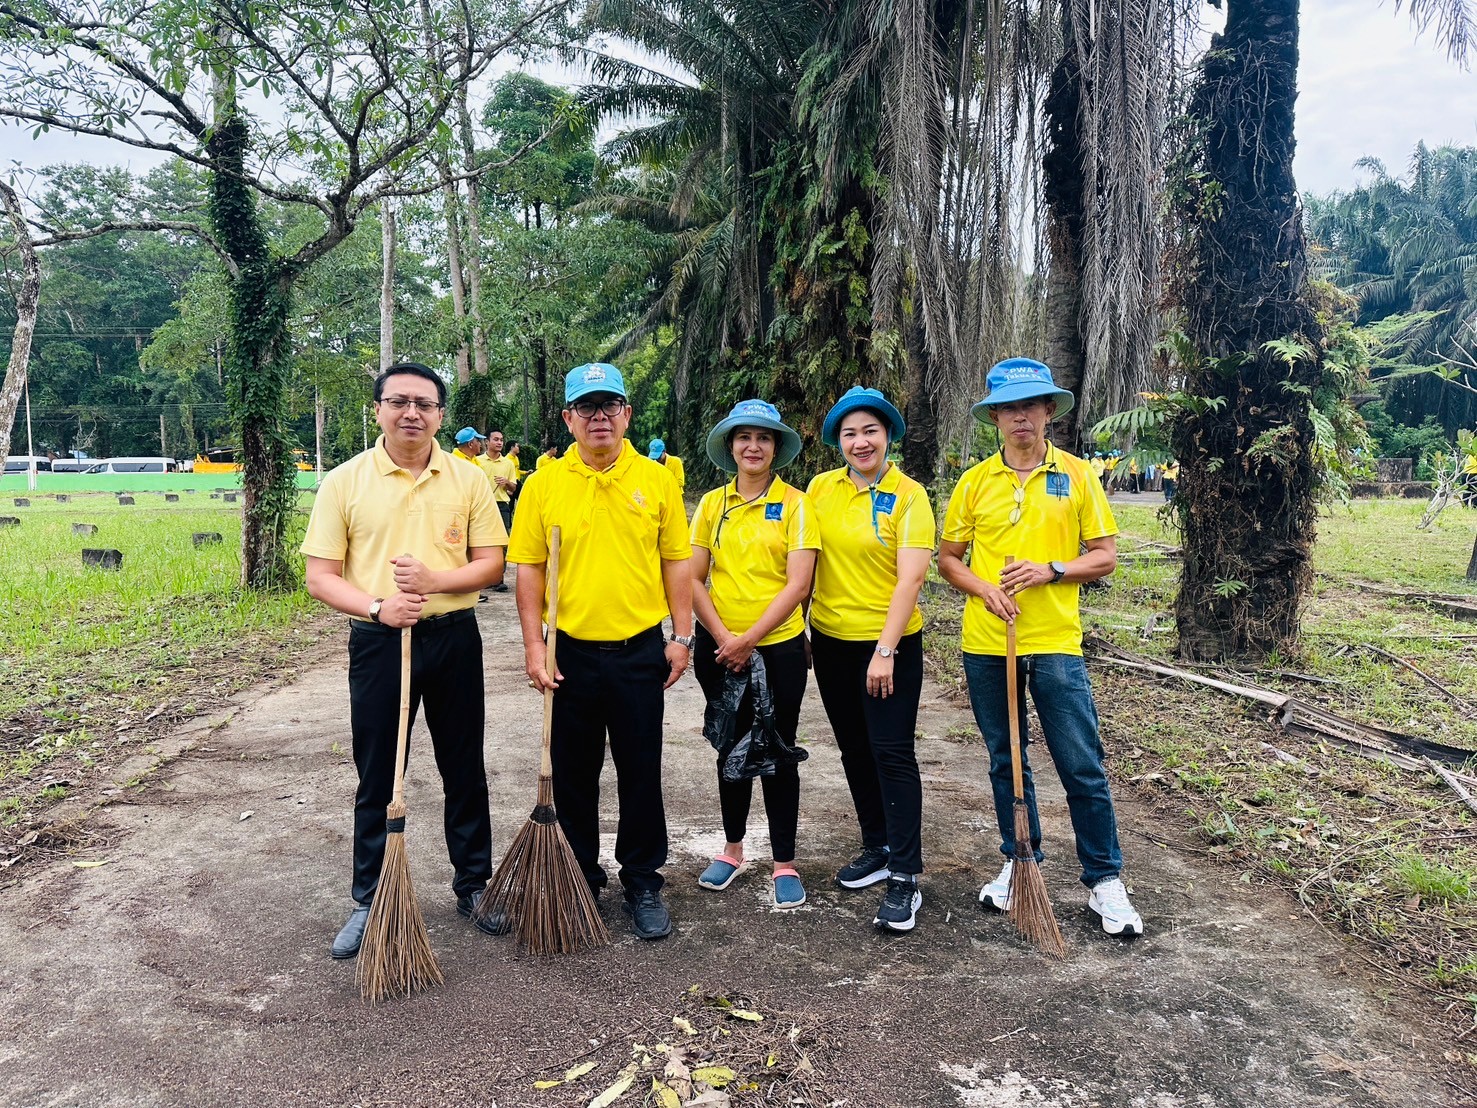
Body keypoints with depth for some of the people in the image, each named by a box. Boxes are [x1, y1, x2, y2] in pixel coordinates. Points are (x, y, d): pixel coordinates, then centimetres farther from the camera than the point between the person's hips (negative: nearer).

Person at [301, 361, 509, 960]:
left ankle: (474, 883, 29)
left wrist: (435, 580, -18)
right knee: (377, 779, 9)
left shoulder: (468, 480, 1)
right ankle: (370, 901, 24)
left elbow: (491, 562, 0)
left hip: (453, 639, 1)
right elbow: (321, 576, -3)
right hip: (377, 642, -1)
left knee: (464, 771, 12)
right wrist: (378, 606, -20)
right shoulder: (344, 482, -2)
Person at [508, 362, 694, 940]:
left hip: (640, 652, 0)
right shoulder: (545, 483, -1)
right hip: (571, 652, 0)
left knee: (641, 774, 8)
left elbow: (676, 562, 4)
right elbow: (528, 568, 1)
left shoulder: (656, 479, 1)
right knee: (573, 775, 12)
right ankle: (579, 881, 29)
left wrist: (681, 636, 0)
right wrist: (534, 646, -4)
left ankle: (643, 882, 25)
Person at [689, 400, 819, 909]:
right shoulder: (712, 504, 4)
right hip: (719, 648, 3)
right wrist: (722, 637, -11)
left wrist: (749, 639, -16)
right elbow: (693, 579, 1)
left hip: (777, 647, -3)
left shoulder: (795, 504, -5)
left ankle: (785, 862, 19)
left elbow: (797, 585, -12)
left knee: (777, 753, 5)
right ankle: (732, 847, 32)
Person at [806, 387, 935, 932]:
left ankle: (904, 877, 2)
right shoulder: (821, 488, 3)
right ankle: (877, 848, 30)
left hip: (889, 642, -5)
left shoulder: (908, 496, -10)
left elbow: (910, 579, -16)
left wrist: (885, 651, -21)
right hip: (830, 639, 5)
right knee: (854, 750, 14)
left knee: (892, 752, -6)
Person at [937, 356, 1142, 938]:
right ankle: (1019, 862, 30)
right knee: (1005, 761, 14)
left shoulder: (1076, 475, 2)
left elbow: (1105, 556, 2)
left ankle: (1105, 881, 16)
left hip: (1055, 642, -2)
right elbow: (948, 557, 9)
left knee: (1083, 766, 1)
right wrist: (982, 588, -10)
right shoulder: (974, 481, 5)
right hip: (986, 644, 2)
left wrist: (1050, 571, -15)